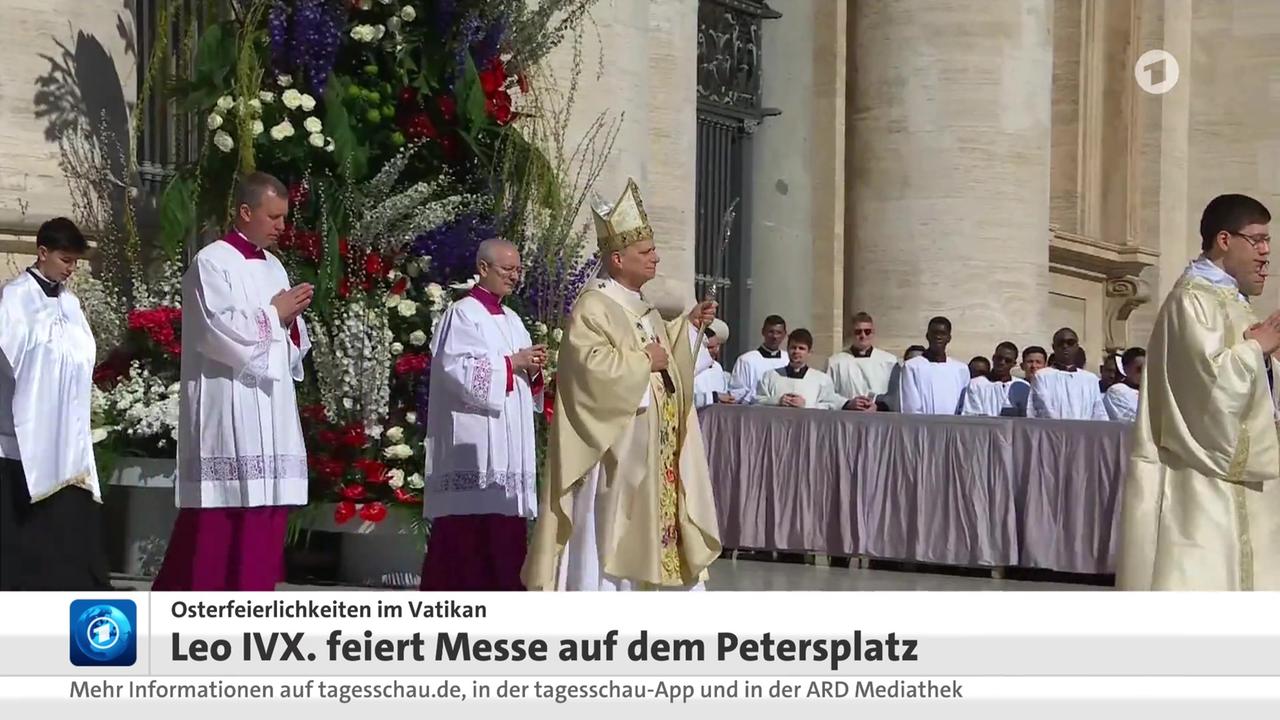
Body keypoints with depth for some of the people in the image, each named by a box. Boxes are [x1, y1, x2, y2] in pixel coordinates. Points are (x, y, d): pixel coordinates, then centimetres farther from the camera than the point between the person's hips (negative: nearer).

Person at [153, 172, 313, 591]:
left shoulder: (273, 267, 16)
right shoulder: (211, 263, -6)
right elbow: (221, 331, -17)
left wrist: (292, 318, -2)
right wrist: (274, 314, -7)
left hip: (271, 409, 8)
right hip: (227, 410, -8)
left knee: (265, 511, 5)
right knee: (218, 520, -8)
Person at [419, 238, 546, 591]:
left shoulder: (511, 320, 20)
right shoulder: (463, 314, -5)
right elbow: (459, 370, -16)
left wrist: (533, 369, 0)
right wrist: (511, 364, -12)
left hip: (509, 445, 8)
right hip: (473, 443, -8)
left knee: (505, 532, 5)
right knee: (467, 532, -11)